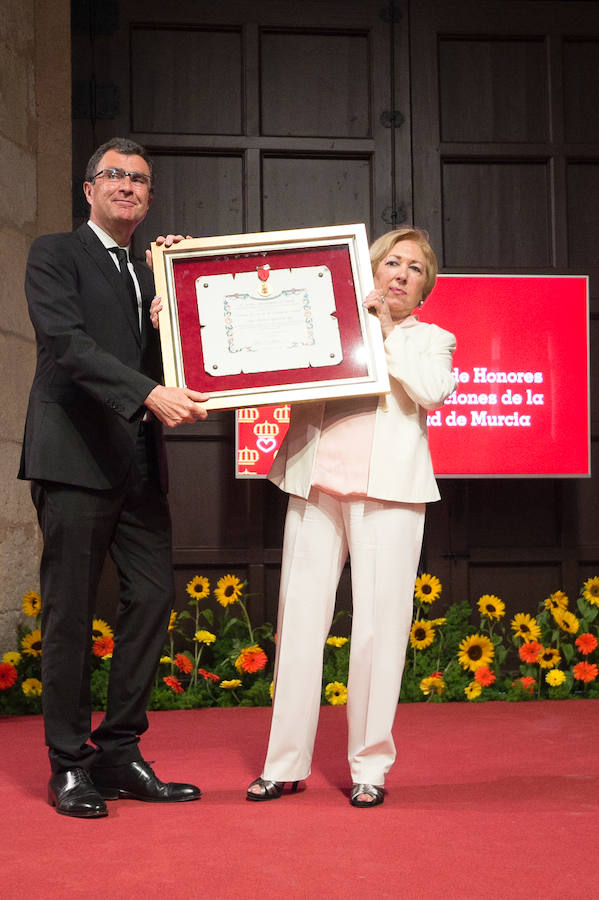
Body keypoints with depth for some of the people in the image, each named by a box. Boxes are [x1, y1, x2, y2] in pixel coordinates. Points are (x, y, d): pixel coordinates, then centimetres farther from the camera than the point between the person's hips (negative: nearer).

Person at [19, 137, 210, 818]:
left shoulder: (153, 274, 20)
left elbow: (163, 359, 15)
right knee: (70, 611, -1)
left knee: (153, 598, 3)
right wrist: (149, 393, -26)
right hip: (75, 458, -6)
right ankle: (69, 765, 9)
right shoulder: (54, 255, 1)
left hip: (139, 466, 6)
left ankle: (119, 753, 14)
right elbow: (67, 343, -14)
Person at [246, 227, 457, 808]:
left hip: (387, 492, -1)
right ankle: (285, 762, 10)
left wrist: (386, 333, -1)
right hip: (314, 486, 1)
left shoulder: (430, 340, 18)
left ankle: (370, 765, 8)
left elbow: (433, 391, -2)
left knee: (378, 627, -3)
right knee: (298, 621, 1)